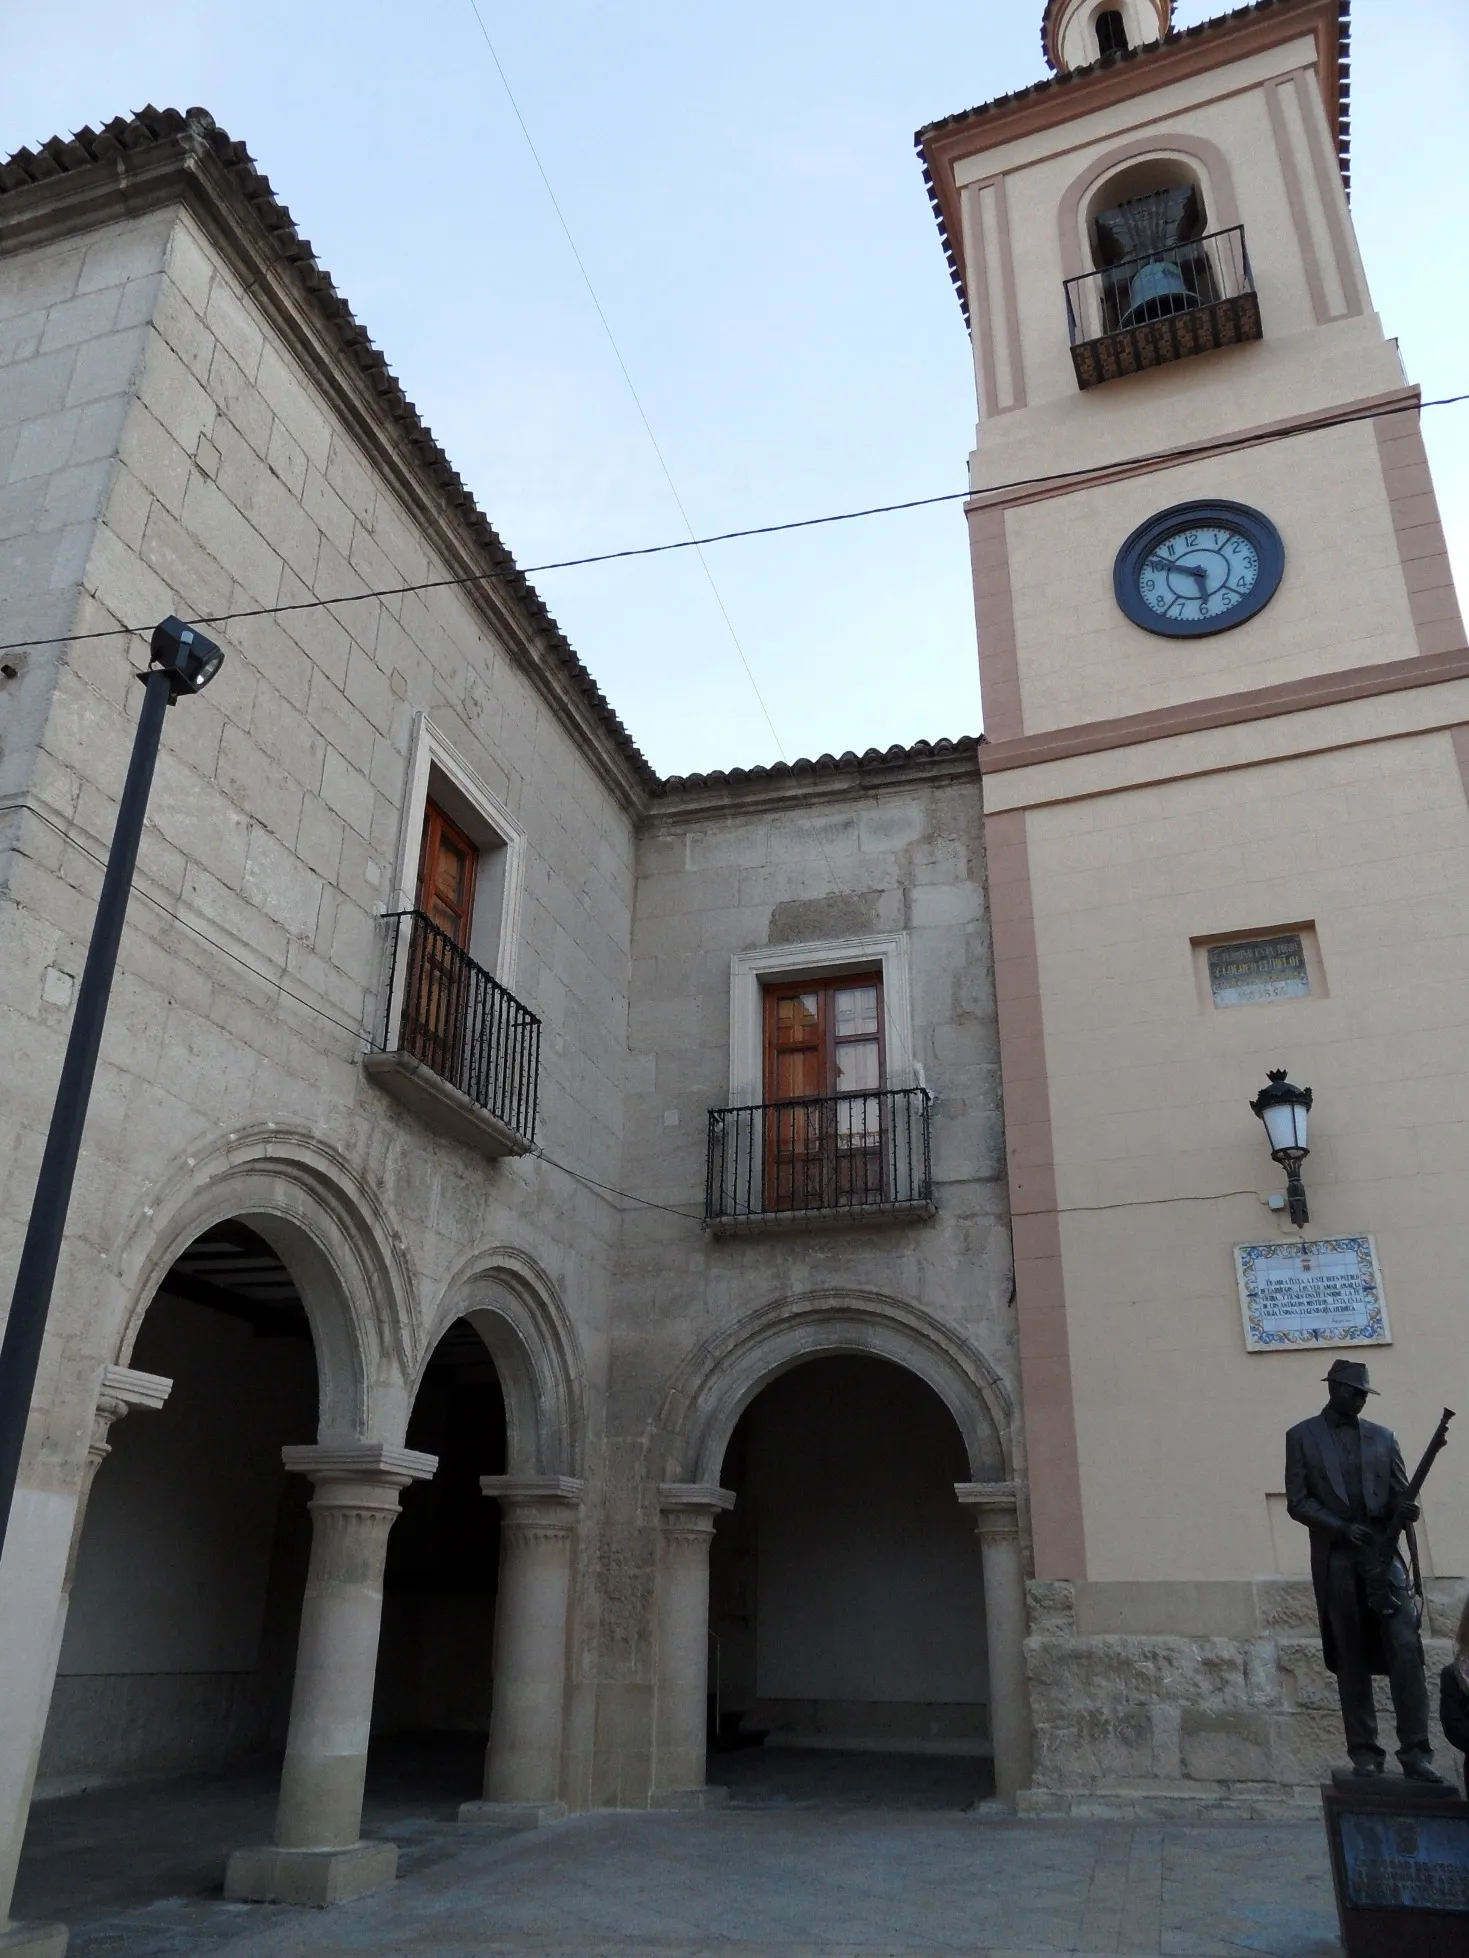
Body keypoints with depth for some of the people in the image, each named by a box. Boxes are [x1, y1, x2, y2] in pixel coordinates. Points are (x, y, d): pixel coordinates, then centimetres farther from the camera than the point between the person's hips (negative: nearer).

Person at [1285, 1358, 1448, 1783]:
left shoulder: (1382, 1436, 13)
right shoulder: (1302, 1436, 5)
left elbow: (1398, 1493, 12)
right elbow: (1297, 1501, -1)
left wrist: (1405, 1509, -12)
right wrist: (1341, 1527, -15)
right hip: (1336, 1561, -2)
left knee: (1406, 1650, -10)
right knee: (1351, 1659, 3)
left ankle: (1416, 1753, -6)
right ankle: (1364, 1753, 10)